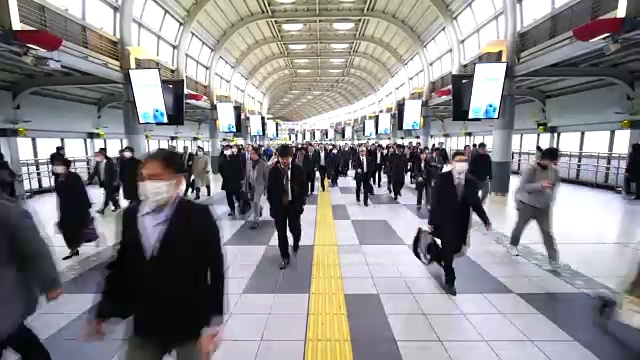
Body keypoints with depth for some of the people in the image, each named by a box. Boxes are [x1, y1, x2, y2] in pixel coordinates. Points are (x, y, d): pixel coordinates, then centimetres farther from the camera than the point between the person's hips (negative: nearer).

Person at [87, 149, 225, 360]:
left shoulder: (199, 216, -17)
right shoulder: (130, 215, -3)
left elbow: (216, 271, -13)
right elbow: (120, 266, 7)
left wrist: (213, 323, -12)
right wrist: (104, 311, 11)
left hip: (191, 324, -3)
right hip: (146, 324, 4)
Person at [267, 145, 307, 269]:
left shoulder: (298, 170, -6)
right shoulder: (273, 170, -5)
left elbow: (304, 187, -1)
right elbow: (269, 189, 2)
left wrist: (300, 203, -8)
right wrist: (272, 205, -3)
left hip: (294, 205, -1)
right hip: (278, 206, 1)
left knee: (295, 229, 6)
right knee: (281, 232, 7)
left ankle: (296, 244, 42)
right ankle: (285, 257, 24)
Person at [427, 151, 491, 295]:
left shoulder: (472, 182, -7)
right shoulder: (442, 179, -17)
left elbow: (475, 203, 2)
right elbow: (435, 202, -13)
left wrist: (485, 219, -10)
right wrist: (431, 222, -10)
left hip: (461, 224, 4)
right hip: (444, 222, -4)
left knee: (457, 248, 13)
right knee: (448, 250, 2)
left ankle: (438, 254, 45)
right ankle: (449, 281, 20)